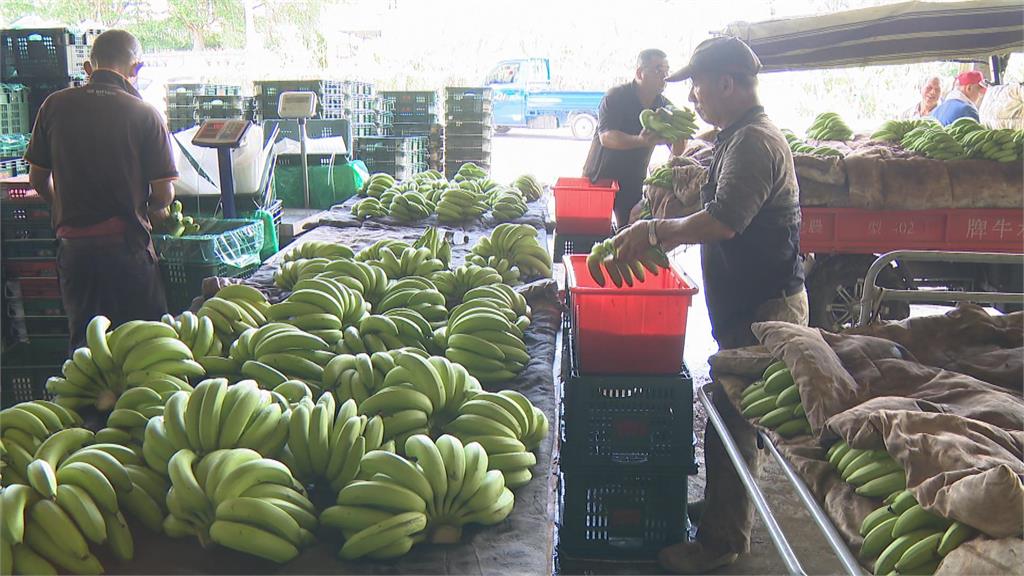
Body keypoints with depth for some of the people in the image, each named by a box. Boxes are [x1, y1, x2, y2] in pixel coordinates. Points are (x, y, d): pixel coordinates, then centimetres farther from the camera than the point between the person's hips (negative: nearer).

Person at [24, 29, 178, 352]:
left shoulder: (55, 105, 2)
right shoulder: (144, 114, -8)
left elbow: (38, 180, 9)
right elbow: (163, 195, -8)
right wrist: (154, 210, 15)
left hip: (72, 244, 4)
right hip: (125, 244, -3)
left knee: (84, 344, 16)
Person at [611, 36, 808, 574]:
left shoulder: (755, 142, -19)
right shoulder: (738, 137, 15)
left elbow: (723, 222, -30)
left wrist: (657, 230, -18)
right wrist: (667, 233, 10)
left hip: (762, 310, -10)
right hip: (750, 304, 10)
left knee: (732, 424, -2)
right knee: (730, 417, 20)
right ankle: (724, 511, 35)